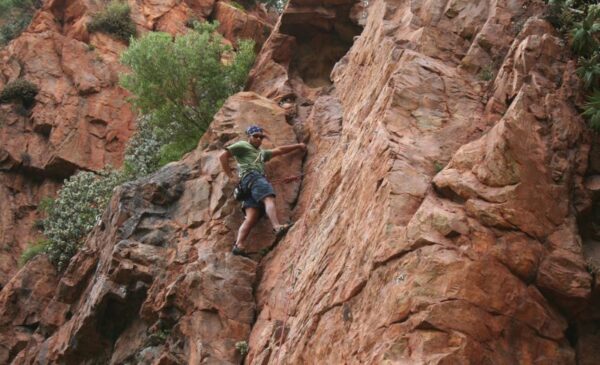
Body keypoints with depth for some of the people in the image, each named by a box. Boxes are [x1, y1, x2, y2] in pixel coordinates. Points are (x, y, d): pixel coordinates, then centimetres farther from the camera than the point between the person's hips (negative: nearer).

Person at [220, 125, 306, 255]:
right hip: (251, 176, -7)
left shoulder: (261, 153, 40)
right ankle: (277, 226, -51)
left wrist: (298, 146, 40)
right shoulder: (242, 145, 16)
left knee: (251, 217, -12)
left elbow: (279, 150, 43)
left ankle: (238, 245, -27)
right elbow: (223, 157, 7)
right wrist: (231, 176, 0)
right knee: (269, 198, -30)